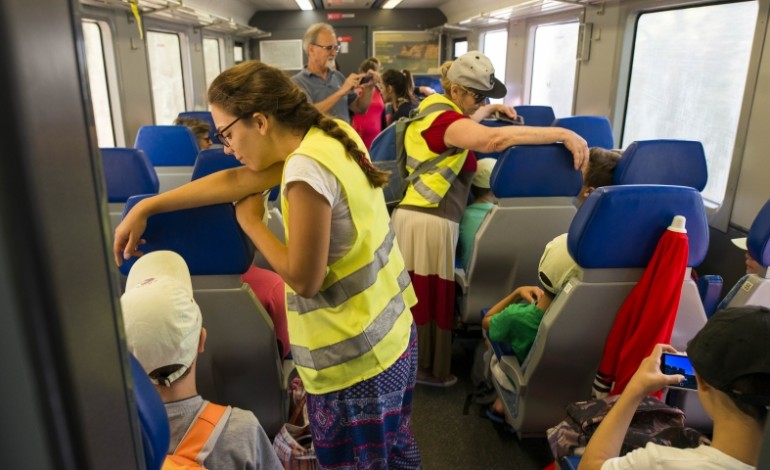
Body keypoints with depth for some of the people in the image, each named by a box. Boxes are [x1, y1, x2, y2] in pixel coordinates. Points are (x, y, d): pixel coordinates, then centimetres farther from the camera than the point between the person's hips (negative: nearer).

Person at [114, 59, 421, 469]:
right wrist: (145, 208, 8)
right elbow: (237, 181, 5)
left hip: (353, 359, -8)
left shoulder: (307, 169, -26)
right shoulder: (333, 134, 2)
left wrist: (251, 223, -7)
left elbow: (304, 280, -21)